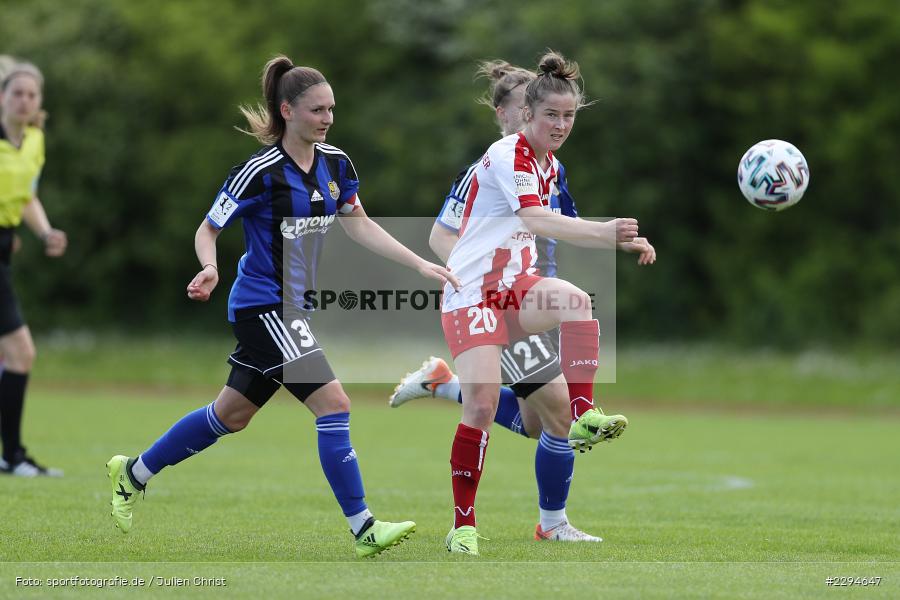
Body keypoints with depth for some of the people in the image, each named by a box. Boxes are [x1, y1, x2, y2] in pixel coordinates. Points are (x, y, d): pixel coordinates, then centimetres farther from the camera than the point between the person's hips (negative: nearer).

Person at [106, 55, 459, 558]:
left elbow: (360, 226, 13)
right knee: (333, 403, -16)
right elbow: (208, 230, -9)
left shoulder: (336, 163, 4)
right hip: (263, 306, -8)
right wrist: (210, 269, -30)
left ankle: (133, 473, 34)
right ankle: (364, 528, -12)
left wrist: (420, 264, 5)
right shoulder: (261, 172, -16)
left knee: (231, 415, 17)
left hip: (294, 308, 8)